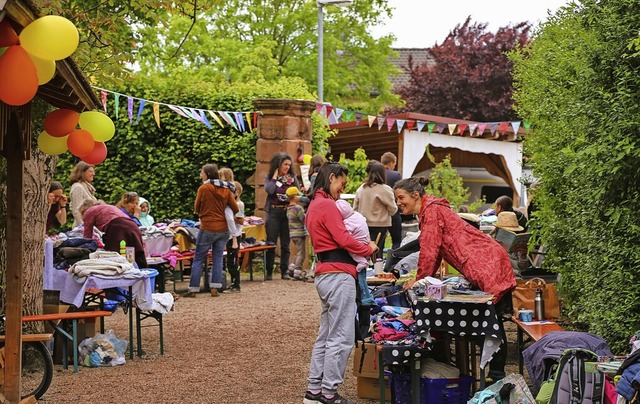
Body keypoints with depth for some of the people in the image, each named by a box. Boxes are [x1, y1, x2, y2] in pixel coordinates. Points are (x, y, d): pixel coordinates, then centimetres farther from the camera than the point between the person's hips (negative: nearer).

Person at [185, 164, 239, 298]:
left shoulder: (203, 189, -10)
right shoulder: (225, 190, 3)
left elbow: (196, 208, -1)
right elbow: (235, 208, 3)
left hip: (207, 229, -4)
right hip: (223, 229, 5)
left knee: (198, 259, 3)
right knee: (217, 259, 9)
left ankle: (193, 290, 3)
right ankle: (215, 289, 6)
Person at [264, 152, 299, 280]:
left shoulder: (292, 178, 9)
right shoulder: (269, 177, 6)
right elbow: (269, 190, -13)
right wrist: (275, 176, -6)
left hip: (288, 212, 2)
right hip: (273, 212, -2)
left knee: (285, 244, 4)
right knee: (271, 243, 0)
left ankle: (284, 271, 10)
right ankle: (269, 271, 5)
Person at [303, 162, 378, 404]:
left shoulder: (315, 205, 20)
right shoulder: (327, 205, -11)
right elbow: (344, 239, -16)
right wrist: (369, 249, -1)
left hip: (325, 274, 10)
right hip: (339, 275, -10)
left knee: (326, 336, 15)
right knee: (341, 339, -5)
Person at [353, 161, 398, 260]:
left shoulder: (360, 189, 2)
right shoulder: (385, 189, -12)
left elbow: (355, 208, 7)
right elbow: (393, 210, -6)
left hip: (363, 226, 4)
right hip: (379, 226, -4)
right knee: (377, 253, 0)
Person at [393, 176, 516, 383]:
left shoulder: (431, 210, -10)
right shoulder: (430, 210, 20)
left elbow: (429, 250, -13)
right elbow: (435, 251, 22)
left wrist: (419, 280, -3)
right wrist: (420, 279, 15)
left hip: (487, 264, -11)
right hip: (487, 263, 11)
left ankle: (497, 375, -6)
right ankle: (496, 374, 15)